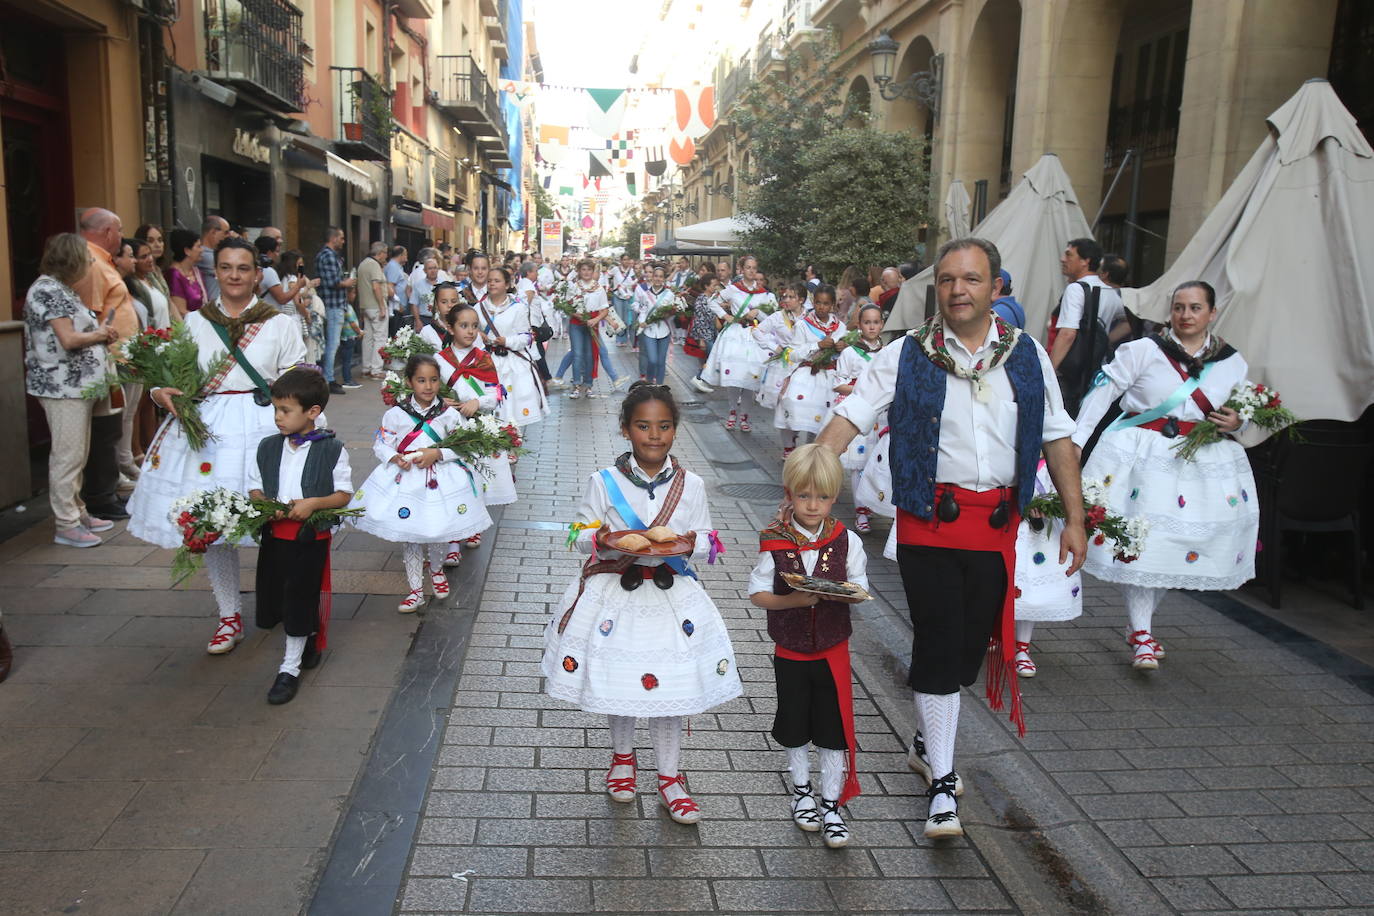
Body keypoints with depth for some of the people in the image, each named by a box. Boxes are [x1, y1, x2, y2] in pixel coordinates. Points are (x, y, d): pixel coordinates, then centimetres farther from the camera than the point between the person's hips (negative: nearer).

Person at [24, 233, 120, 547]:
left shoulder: (61, 289, 17)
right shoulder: (47, 290, -13)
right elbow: (68, 339, -20)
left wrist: (100, 332, 3)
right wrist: (100, 333, -4)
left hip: (78, 385, 10)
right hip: (62, 386, -10)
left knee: (77, 455, 16)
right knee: (68, 455, -7)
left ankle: (78, 513, 25)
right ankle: (67, 525, -2)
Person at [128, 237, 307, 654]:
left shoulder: (280, 323, 6)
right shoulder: (194, 322, 11)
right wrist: (162, 393, -7)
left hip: (262, 427, -2)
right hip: (205, 429, 3)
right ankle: (230, 616, 21)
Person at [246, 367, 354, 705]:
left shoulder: (332, 450, -9)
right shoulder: (268, 447, 3)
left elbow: (344, 495, -6)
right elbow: (254, 487, 10)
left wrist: (314, 503, -22)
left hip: (311, 536, -5)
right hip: (274, 534, 5)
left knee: (300, 601, 3)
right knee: (272, 598, 13)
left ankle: (290, 667, 17)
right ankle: (309, 637, 42)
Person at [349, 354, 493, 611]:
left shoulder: (448, 414, -5)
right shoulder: (396, 413, -5)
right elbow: (380, 444, 1)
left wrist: (437, 453, -17)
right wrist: (395, 458, -17)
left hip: (440, 481, 0)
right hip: (405, 480, 0)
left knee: (437, 533, 10)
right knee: (409, 537, 7)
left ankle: (436, 570, 43)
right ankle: (416, 590, 20)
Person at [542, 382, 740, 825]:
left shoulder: (691, 485, -3)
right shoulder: (603, 482, -7)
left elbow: (708, 541, 3)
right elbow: (581, 534, -1)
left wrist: (691, 544, -19)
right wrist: (601, 539, -23)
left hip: (672, 597, 1)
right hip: (614, 595, 0)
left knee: (670, 688, 6)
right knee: (617, 684, 14)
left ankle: (669, 777, 26)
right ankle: (622, 757, 42)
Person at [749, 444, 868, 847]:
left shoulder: (846, 541, -7)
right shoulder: (775, 543, -11)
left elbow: (859, 590, 0)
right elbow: (757, 593, -7)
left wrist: (840, 594, -23)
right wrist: (792, 600, -24)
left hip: (832, 650, 0)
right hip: (790, 651, 0)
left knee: (833, 730, 6)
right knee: (794, 727, 16)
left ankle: (832, 805, 22)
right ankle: (802, 791, 39)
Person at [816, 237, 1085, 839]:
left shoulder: (1027, 357, 6)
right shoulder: (906, 356, -2)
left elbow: (1057, 438, 11)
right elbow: (848, 417, -7)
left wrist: (1075, 518, 9)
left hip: (997, 524, 3)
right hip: (931, 520, -3)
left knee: (971, 643, 11)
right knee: (939, 644, -3)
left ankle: (929, 741, 36)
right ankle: (942, 783, 9)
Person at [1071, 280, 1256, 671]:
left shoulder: (1233, 363, 8)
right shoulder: (1144, 350, -3)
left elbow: (1245, 412, 21)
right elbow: (1103, 391, -3)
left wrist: (1237, 424, -3)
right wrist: (1076, 440, -7)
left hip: (1204, 462, 3)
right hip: (1143, 454, -3)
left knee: (1179, 542, 5)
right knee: (1137, 540, -6)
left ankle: (1143, 620, 25)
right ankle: (1141, 634, 3)